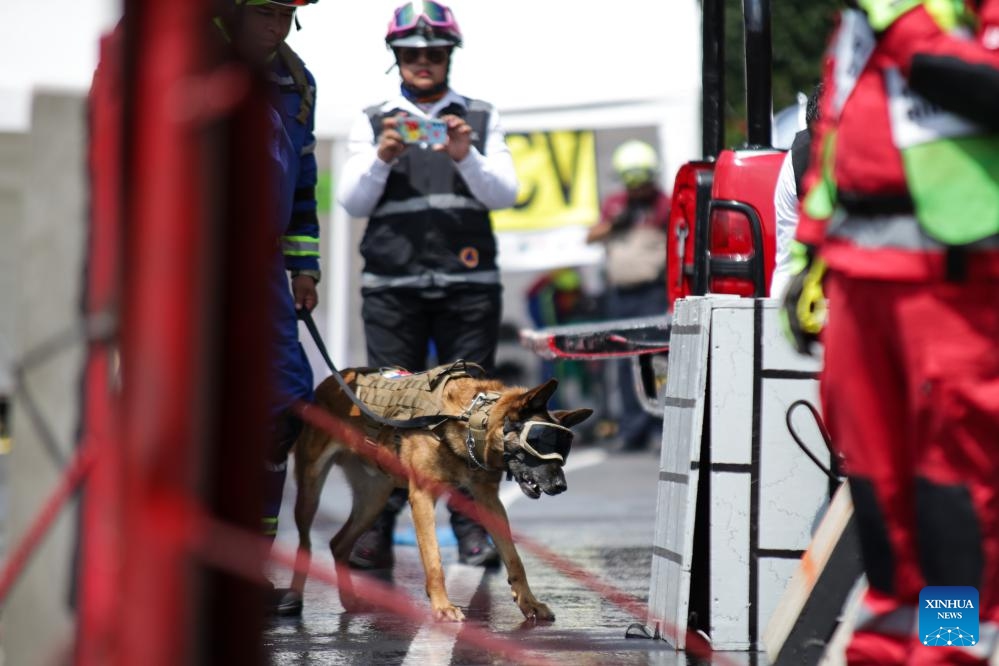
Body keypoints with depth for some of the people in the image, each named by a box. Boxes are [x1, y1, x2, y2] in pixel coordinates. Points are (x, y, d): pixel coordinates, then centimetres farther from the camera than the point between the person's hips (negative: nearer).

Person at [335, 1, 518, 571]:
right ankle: (378, 526, -3)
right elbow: (352, 202, 6)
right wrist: (381, 159, -12)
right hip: (391, 283, 0)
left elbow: (504, 194, 4)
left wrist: (466, 158, -13)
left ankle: (472, 523, 0)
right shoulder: (372, 123, 15)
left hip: (468, 283, 0)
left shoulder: (482, 119, 15)